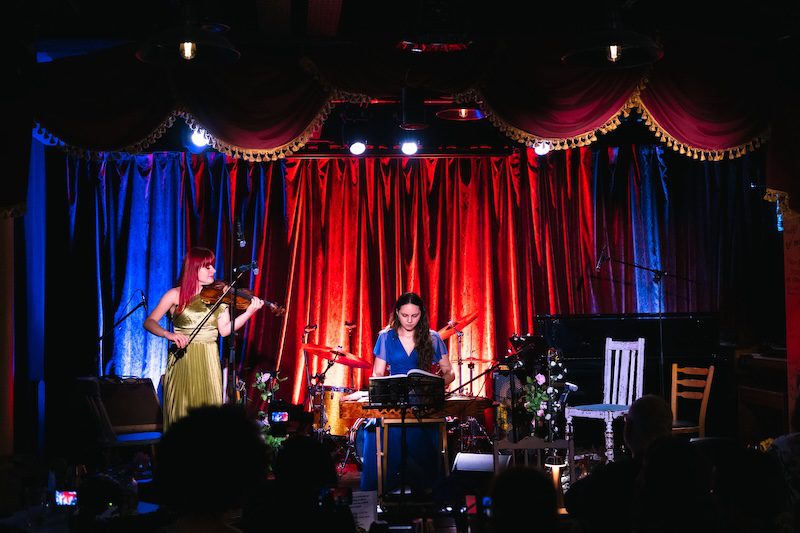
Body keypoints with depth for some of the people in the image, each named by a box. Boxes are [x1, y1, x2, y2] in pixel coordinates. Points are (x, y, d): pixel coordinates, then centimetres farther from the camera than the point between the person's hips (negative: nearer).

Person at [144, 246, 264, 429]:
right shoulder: (176, 295, 0)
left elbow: (225, 330, 0)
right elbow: (149, 322, -4)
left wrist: (248, 312, -12)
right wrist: (169, 334, -22)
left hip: (208, 361, 2)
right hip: (182, 361, -2)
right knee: (180, 414, -3)